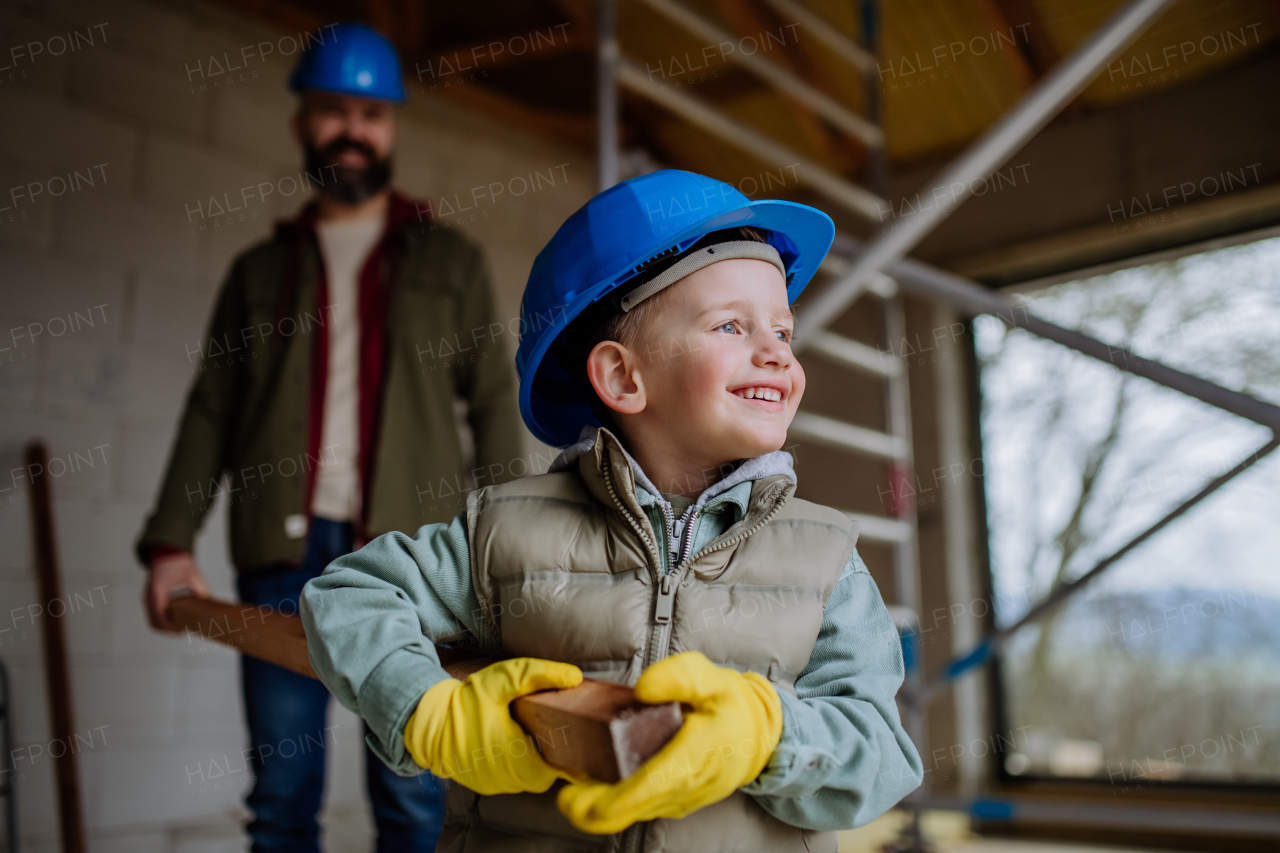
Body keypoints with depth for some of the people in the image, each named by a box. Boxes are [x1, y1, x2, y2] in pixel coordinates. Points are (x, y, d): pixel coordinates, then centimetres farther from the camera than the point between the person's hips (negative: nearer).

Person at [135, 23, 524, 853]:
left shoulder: (450, 261, 14)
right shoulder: (261, 269, 18)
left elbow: (494, 404, 7)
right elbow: (212, 411, 13)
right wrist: (171, 540, 0)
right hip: (282, 551, 2)